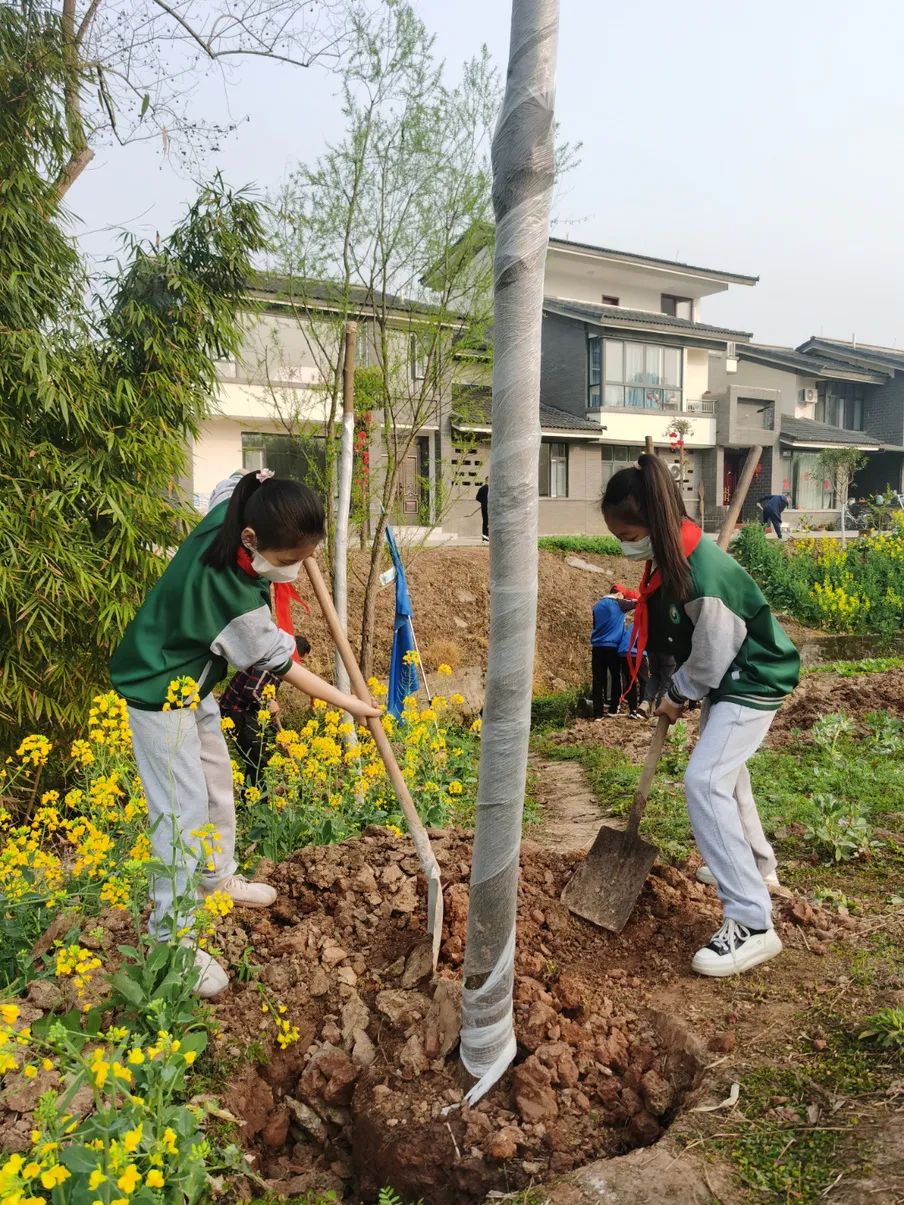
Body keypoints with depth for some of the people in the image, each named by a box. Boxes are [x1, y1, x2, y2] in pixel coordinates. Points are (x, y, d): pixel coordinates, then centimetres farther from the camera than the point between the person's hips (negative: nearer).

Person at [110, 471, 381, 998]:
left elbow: (243, 483, 10)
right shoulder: (233, 599, -37)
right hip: (160, 692, -9)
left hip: (191, 676, 9)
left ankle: (217, 877, 40)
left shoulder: (229, 513, -17)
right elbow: (283, 666, -24)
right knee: (185, 812, -7)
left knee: (217, 781, 19)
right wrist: (351, 704, -15)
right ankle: (171, 939, 7)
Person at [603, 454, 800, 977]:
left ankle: (753, 925, -12)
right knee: (724, 773, 24)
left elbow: (713, 654, -23)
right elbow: (672, 634, 8)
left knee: (705, 781, -19)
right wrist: (678, 691, 4)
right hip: (727, 680, 10)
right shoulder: (670, 557, -5)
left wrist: (679, 695, -7)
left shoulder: (703, 572, -32)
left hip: (752, 682, -10)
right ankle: (756, 864, 48)